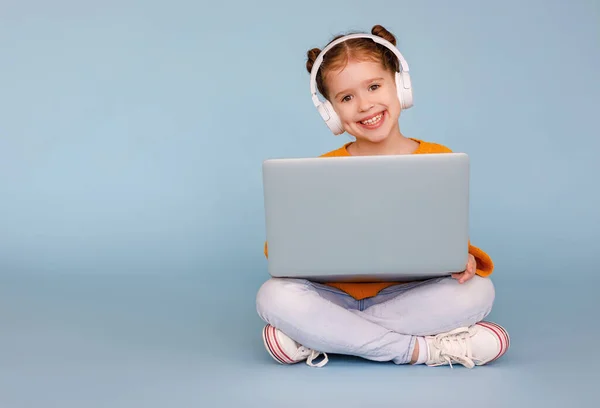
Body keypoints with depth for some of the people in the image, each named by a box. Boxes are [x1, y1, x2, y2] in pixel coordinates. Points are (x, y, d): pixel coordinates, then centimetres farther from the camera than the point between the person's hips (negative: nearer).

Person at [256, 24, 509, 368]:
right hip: (336, 297, 0)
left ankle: (318, 338, -24)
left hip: (407, 296, 1)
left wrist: (464, 259, -17)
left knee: (479, 290, -26)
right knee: (275, 295, -28)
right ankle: (421, 349, -24)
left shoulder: (439, 161, 0)